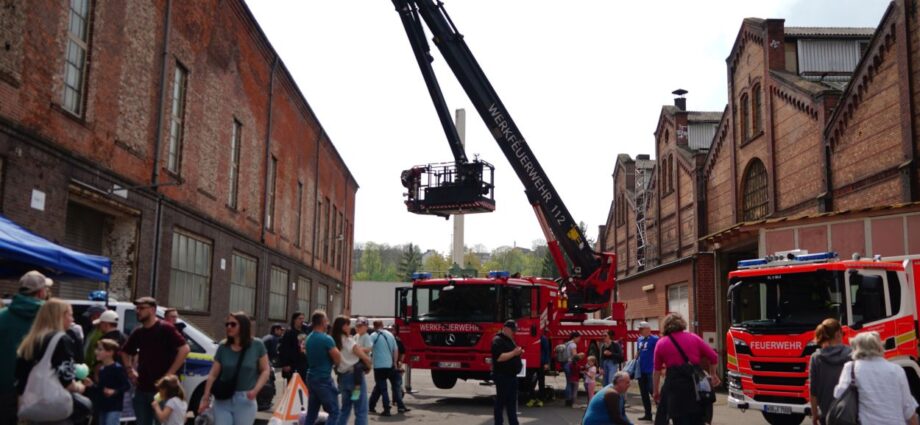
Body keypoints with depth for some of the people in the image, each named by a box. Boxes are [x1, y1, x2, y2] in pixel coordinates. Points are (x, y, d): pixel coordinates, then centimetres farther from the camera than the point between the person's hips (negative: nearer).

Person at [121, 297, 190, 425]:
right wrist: (130, 370, 10)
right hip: (142, 389, 6)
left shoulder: (165, 329, -10)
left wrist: (170, 374, -18)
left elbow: (184, 349, -18)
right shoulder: (138, 332, 9)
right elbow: (125, 352, 26)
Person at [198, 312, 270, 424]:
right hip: (223, 400, 2)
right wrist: (206, 397, -1)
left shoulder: (257, 345, -4)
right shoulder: (223, 347, 1)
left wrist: (256, 390, -13)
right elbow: (213, 375, 4)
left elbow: (265, 370, 0)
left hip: (245, 400, -2)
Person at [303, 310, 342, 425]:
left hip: (311, 377, 8)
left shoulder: (309, 338, 10)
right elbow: (338, 359, -16)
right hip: (324, 379, -8)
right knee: (334, 412, -3)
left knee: (311, 413, 11)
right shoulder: (326, 339, -16)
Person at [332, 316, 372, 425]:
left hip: (342, 376, 7)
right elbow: (364, 357, -13)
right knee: (361, 410, -2)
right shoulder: (349, 340, -12)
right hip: (355, 376, -7)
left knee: (345, 408, 19)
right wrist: (369, 365, 6)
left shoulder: (334, 342, 6)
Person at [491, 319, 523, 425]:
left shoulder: (509, 340, 16)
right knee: (500, 402, -3)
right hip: (502, 377, -10)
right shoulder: (498, 341, -15)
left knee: (512, 401, 12)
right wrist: (513, 353, -25)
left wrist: (518, 352, 7)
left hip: (511, 376, 10)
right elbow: (499, 357, -26)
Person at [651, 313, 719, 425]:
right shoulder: (694, 338, 10)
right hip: (696, 384, 2)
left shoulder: (661, 343, 7)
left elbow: (657, 370, 8)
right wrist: (713, 374, 26)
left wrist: (655, 391, 16)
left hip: (675, 385, -2)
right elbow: (713, 357, 10)